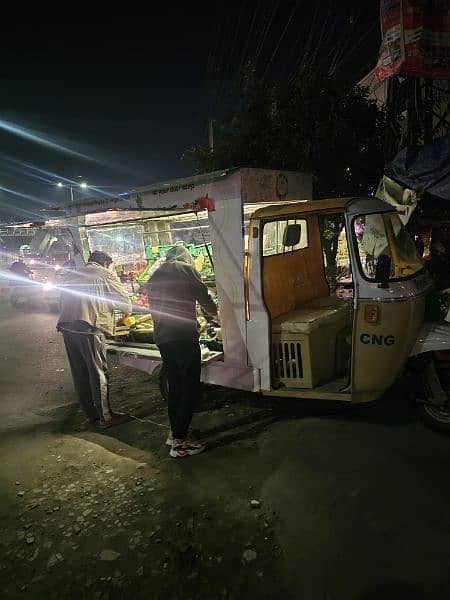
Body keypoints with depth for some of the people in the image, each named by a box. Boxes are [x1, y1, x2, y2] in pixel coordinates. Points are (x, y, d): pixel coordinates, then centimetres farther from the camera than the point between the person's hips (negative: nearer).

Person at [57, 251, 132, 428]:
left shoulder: (73, 275, 22)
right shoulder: (105, 274, 3)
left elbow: (64, 301, 22)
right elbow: (124, 300, 5)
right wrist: (127, 311, 24)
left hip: (66, 326, 7)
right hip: (88, 328, -7)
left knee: (79, 373, 13)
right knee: (99, 372, 1)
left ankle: (91, 413, 24)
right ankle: (105, 417, 7)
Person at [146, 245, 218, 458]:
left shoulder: (154, 277, 19)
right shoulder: (186, 269, 1)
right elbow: (203, 296, 1)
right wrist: (213, 312, 20)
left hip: (162, 338, 7)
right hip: (184, 336, -7)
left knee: (174, 385, 18)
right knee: (190, 387, -1)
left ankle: (174, 432, 26)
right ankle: (179, 442, -1)